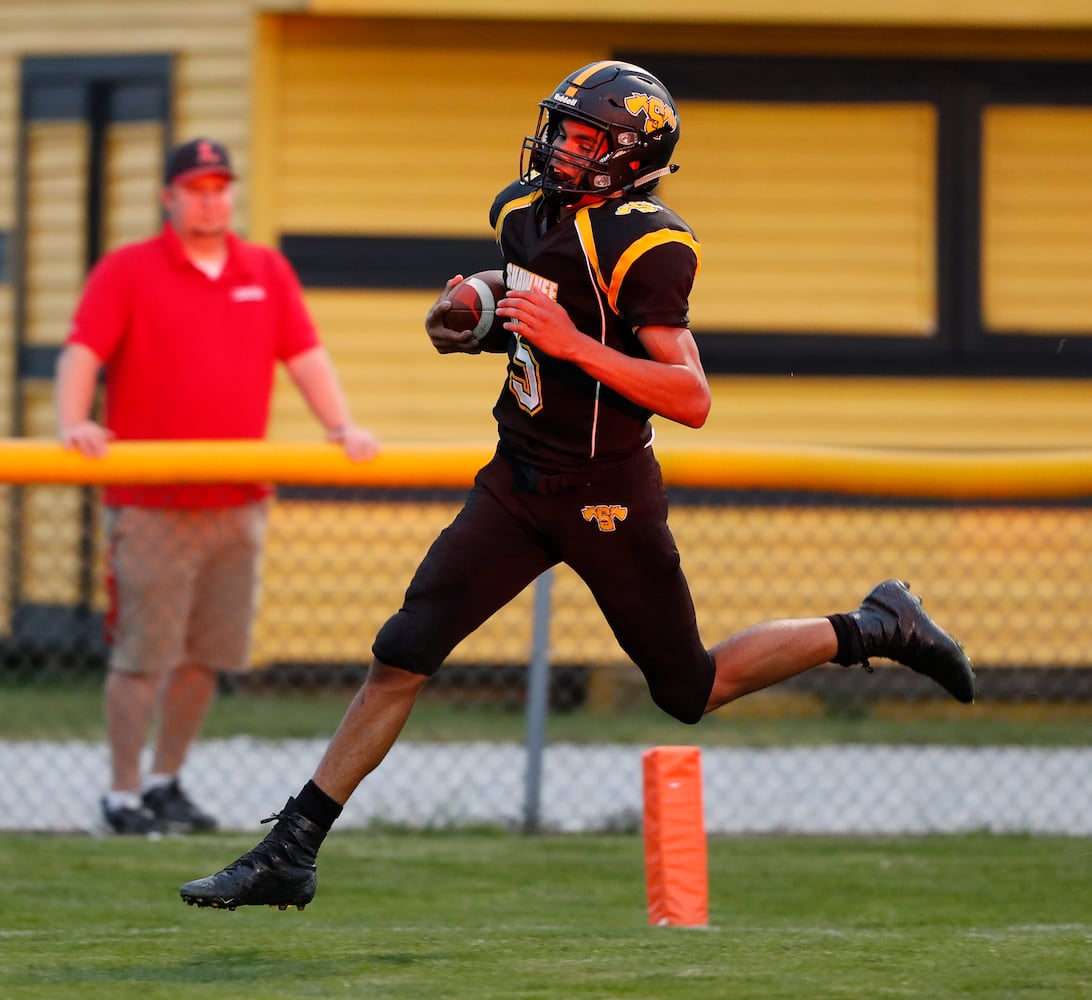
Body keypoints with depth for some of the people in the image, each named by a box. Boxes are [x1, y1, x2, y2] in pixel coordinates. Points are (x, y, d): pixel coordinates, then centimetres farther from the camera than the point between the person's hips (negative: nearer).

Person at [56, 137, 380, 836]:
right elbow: (82, 352, -8)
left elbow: (305, 354, 12)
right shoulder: (127, 272, 1)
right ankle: (124, 796, 1)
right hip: (152, 506, -5)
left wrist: (342, 426, -3)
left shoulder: (267, 272, 14)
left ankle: (166, 781, 20)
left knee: (208, 653, 7)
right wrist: (74, 422, -25)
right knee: (143, 654, -5)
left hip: (240, 503, 5)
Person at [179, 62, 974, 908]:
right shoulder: (523, 210, 4)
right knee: (403, 654, -4)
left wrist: (570, 341, -32)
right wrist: (466, 328, 4)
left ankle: (876, 629, 27)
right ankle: (289, 853, -2)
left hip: (606, 496, -6)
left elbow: (691, 400, -25)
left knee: (690, 690, 8)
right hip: (519, 480, 6)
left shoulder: (643, 247, -19)